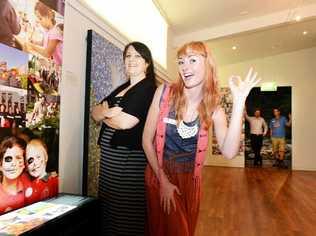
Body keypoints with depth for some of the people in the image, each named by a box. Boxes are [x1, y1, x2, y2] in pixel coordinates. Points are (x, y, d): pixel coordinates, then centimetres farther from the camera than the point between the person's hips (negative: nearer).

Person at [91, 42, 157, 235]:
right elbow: (95, 113, 11)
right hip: (110, 155, 8)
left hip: (130, 157, -8)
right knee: (109, 208, 15)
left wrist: (104, 115, -1)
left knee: (128, 214, 2)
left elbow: (126, 122, -20)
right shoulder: (121, 88, 18)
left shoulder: (148, 89, -9)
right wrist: (106, 111, -11)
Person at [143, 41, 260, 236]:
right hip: (159, 176, -2)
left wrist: (239, 100, -28)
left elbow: (229, 152, -25)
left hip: (190, 180, 2)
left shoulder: (213, 109, -9)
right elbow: (147, 140, -10)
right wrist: (163, 180, -13)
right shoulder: (164, 93, -14)